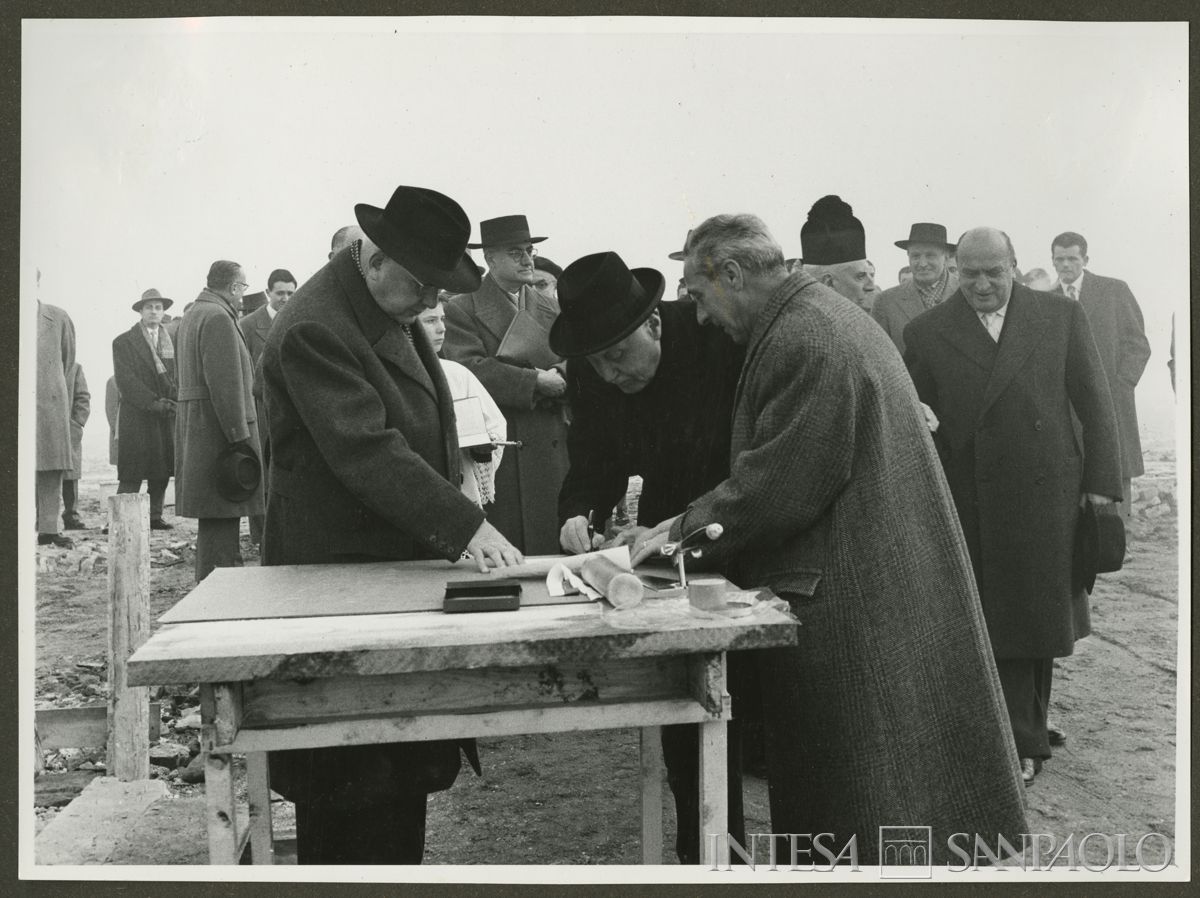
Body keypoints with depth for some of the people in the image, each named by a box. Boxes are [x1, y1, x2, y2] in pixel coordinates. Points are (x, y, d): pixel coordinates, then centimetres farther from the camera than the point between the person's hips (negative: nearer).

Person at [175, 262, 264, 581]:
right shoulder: (218, 317, -14)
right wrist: (239, 436, -21)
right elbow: (225, 383, -21)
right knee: (220, 518, -8)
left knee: (216, 518, 18)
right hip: (218, 426, -11)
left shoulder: (193, 315, 19)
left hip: (195, 425, 11)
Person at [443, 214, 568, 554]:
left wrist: (556, 379, -12)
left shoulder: (552, 310, 18)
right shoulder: (461, 309, 2)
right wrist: (536, 381, -12)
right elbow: (471, 371, -12)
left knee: (556, 548, 3)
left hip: (550, 450, 4)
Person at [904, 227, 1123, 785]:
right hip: (969, 505, -1)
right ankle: (1022, 746, 15)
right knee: (991, 626, 2)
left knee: (1036, 618, 10)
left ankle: (1020, 742, 25)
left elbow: (1094, 404, 7)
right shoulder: (926, 333, 2)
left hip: (1046, 500, 1)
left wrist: (1101, 481, 1)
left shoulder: (1061, 318, 5)